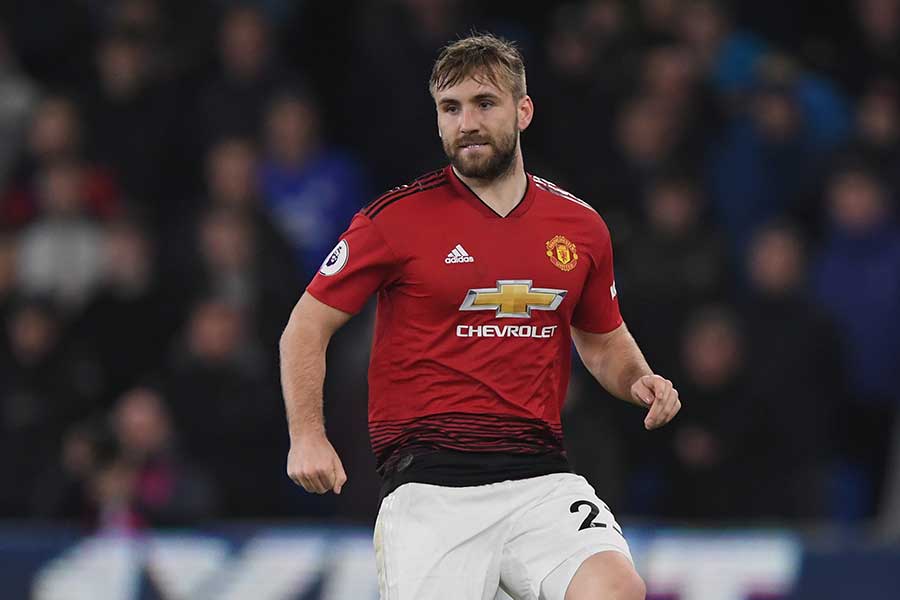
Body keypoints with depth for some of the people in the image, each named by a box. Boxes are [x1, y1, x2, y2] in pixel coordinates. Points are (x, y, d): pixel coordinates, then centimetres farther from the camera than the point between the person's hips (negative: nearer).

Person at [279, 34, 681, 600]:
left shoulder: (580, 226, 11)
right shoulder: (398, 217, -1)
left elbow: (603, 340, 27)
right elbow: (307, 326, 5)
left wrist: (641, 381, 5)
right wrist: (307, 436, -8)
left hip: (540, 478, 2)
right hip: (429, 484, -2)